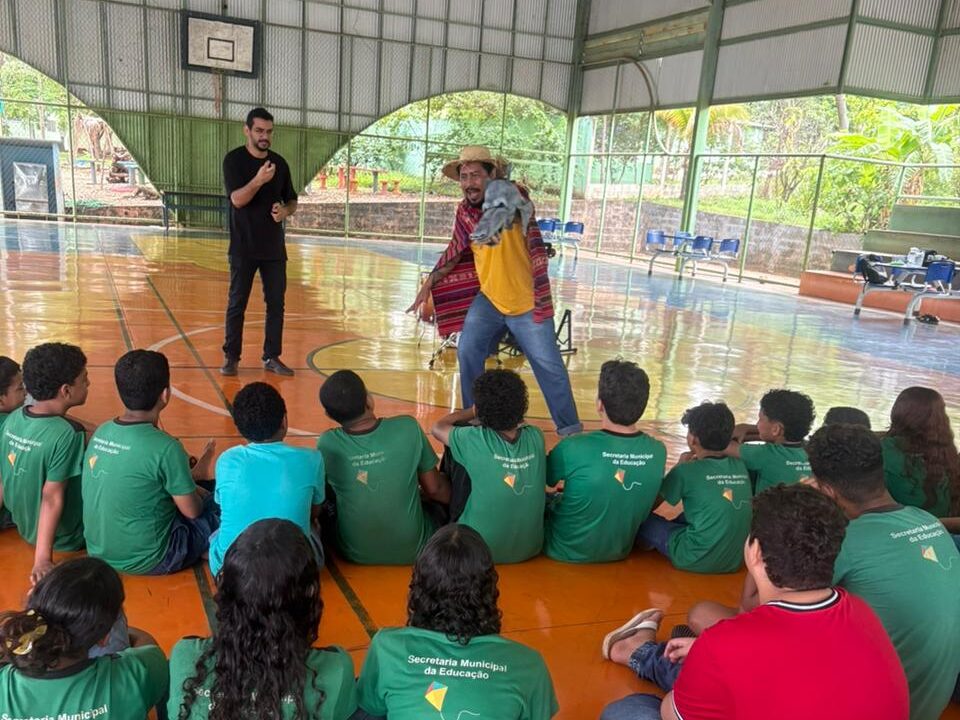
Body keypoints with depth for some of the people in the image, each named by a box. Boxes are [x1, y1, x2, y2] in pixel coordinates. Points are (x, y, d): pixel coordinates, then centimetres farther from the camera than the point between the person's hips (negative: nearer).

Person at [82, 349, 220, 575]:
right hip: (145, 561, -8)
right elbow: (192, 511, -14)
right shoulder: (165, 447, -26)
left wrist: (187, 479, 15)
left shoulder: (101, 433, -3)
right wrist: (202, 494, 8)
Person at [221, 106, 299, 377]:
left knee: (276, 303, 6)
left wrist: (285, 211, -9)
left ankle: (272, 357, 16)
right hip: (244, 248, -4)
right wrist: (258, 180, -34)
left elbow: (292, 201, 15)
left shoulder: (280, 163, 8)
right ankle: (231, 356, 12)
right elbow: (237, 199, -17)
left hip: (274, 248, 4)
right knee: (237, 303, 2)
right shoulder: (234, 159, -5)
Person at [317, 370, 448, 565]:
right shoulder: (408, 428, -19)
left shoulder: (327, 444, -17)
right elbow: (435, 490, -7)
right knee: (440, 505, 27)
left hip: (357, 555, 1)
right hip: (413, 551, -1)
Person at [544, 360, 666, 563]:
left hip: (567, 550, -4)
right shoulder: (658, 452, -18)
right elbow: (651, 502, 2)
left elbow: (546, 479, -9)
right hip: (619, 551, 4)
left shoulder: (573, 449, -31)